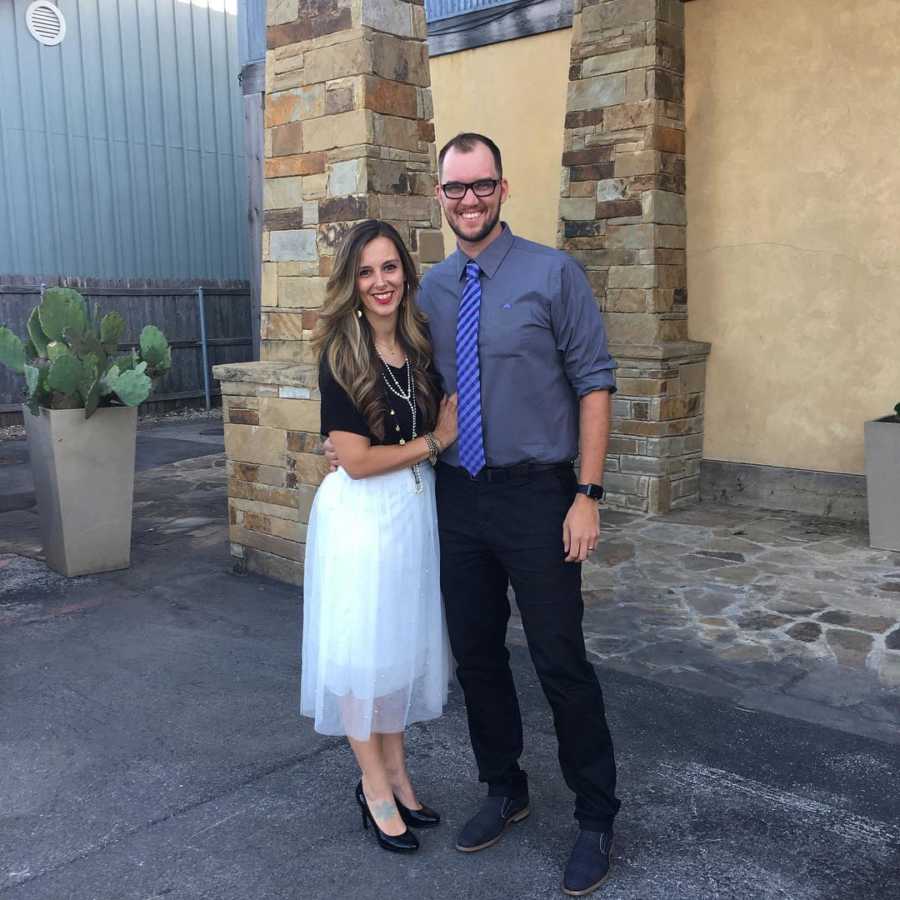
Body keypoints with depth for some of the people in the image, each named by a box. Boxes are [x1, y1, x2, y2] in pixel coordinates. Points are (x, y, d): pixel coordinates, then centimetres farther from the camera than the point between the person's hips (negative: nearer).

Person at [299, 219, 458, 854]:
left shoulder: (421, 347, 4)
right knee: (361, 647, 5)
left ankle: (396, 774, 31)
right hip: (362, 514, -6)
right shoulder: (341, 356, -13)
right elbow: (357, 460, -16)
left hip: (418, 509, 6)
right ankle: (375, 785, 23)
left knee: (404, 643, 15)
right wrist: (436, 442, -10)